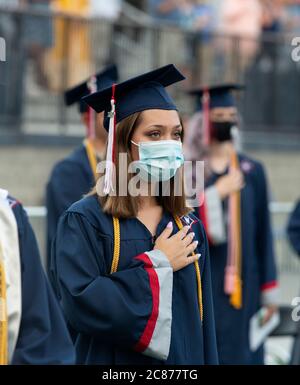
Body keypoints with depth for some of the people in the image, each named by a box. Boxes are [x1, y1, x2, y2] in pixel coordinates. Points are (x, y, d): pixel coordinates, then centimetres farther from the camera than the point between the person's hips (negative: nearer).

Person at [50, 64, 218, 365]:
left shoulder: (188, 226, 4)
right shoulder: (84, 221, -9)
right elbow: (80, 304, -22)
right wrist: (156, 265, -16)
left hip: (184, 360, 4)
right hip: (116, 359, -4)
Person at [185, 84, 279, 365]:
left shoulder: (252, 172, 7)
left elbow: (263, 235, 8)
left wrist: (269, 291, 5)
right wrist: (216, 193, -14)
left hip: (241, 284, 2)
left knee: (239, 352, 3)